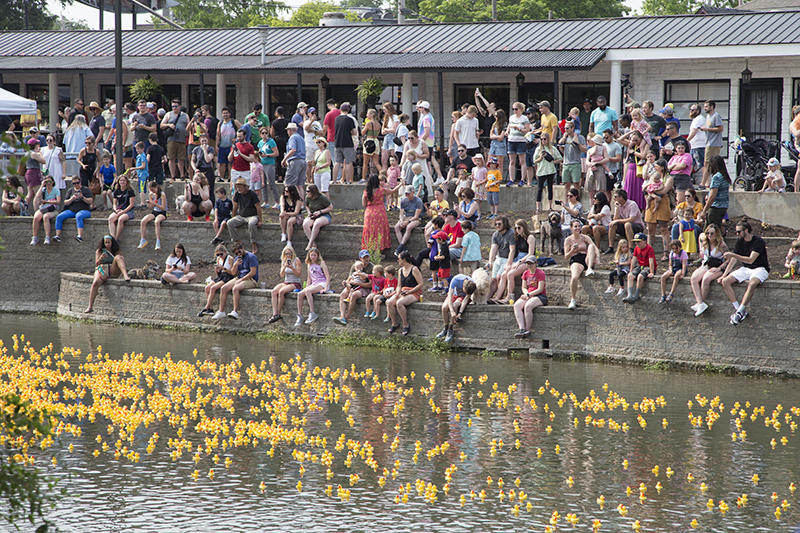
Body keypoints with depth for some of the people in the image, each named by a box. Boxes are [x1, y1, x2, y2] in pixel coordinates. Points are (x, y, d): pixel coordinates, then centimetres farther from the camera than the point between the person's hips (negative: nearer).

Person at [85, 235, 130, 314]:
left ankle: (125, 275, -49)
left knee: (118, 257, -26)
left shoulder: (116, 251, 15)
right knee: (95, 283, -30)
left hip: (114, 271, 0)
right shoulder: (100, 251, 13)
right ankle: (90, 307, -29)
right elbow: (96, 263, 4)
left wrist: (122, 259, -12)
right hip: (102, 270, 0)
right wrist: (100, 258, -18)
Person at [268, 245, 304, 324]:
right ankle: (274, 314, -34)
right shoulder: (284, 261, 13)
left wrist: (292, 268, -24)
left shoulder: (297, 260, -5)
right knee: (274, 291, -25)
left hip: (296, 284, -6)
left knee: (281, 291, -33)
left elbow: (299, 274, -8)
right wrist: (284, 267, -13)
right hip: (285, 282, 6)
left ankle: (278, 313, -25)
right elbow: (282, 275, 6)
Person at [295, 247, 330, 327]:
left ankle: (312, 314, -35)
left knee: (308, 291, -33)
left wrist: (325, 289, -20)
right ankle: (299, 316, -14)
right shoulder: (310, 265, 16)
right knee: (300, 294, -16)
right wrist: (306, 287, 7)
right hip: (314, 284, 7)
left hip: (322, 284, -7)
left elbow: (328, 277, -10)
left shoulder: (321, 263, -4)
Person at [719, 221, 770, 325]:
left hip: (760, 269, -7)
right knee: (725, 282, -16)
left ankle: (739, 312, -35)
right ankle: (737, 308, -21)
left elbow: (751, 260, -25)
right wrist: (724, 275, 2)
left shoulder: (758, 242, -15)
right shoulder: (739, 241, 6)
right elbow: (733, 260, 11)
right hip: (745, 269, 7)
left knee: (752, 284, -39)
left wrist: (733, 255, -29)